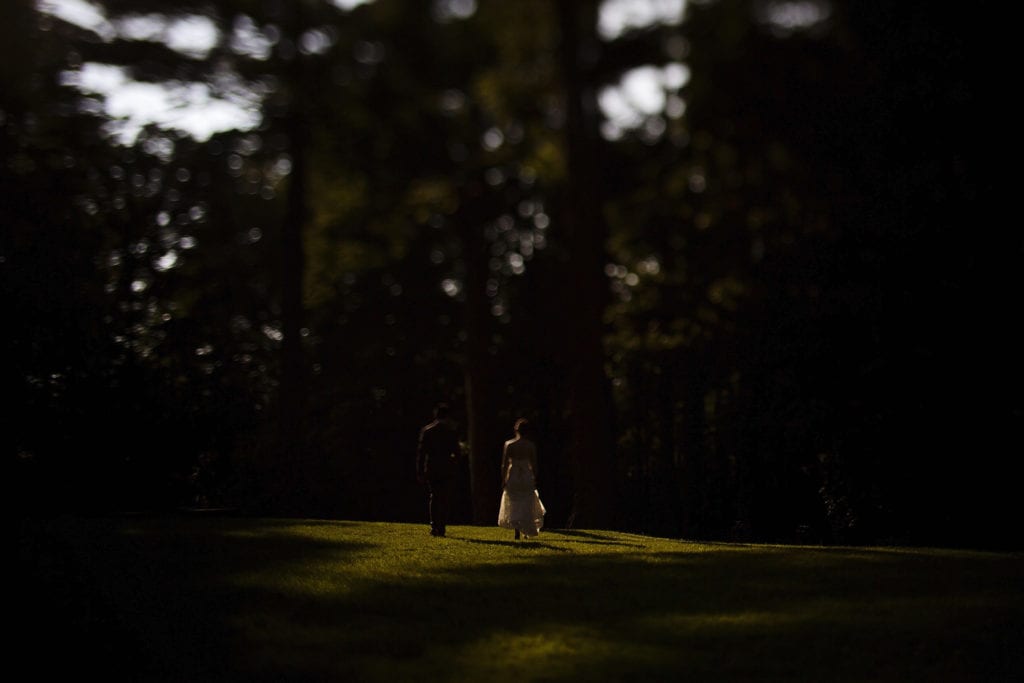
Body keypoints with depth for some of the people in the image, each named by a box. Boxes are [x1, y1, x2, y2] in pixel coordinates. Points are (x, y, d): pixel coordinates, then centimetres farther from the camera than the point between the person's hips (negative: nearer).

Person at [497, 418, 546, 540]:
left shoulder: (509, 444, -5)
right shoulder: (531, 446, -5)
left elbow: (504, 464, -4)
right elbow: (534, 465, -2)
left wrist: (503, 480, 4)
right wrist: (535, 480, 8)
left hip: (512, 476, 0)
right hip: (527, 477, 0)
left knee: (514, 505, 7)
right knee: (527, 506, 11)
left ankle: (517, 530, -7)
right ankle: (527, 532, 11)